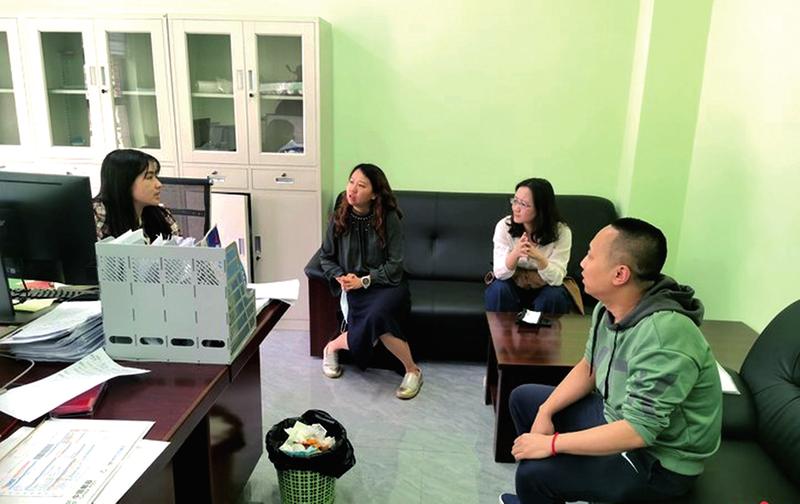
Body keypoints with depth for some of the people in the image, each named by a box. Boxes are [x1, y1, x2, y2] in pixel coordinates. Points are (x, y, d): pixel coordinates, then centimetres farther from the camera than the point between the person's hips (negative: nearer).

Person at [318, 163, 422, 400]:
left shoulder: (388, 218, -9)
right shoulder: (339, 218, 0)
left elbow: (394, 266, -9)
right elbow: (326, 258, 10)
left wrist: (364, 281, -17)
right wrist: (341, 278, -8)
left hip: (386, 284, -1)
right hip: (354, 288, 2)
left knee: (376, 315, -36)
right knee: (376, 326, -27)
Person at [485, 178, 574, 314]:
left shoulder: (561, 232, -19)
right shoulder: (504, 226, -17)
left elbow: (556, 279, -24)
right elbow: (500, 273, -21)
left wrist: (539, 258, -44)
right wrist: (515, 254, -42)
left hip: (545, 286, 0)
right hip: (513, 283, 0)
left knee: (554, 296, -31)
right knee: (499, 290, -30)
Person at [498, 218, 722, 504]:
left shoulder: (663, 338, -34)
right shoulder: (609, 308, -8)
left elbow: (636, 432, -33)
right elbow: (588, 368, 6)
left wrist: (552, 443, -26)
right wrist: (545, 412, -6)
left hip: (659, 460, -8)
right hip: (617, 416, 8)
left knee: (534, 472, -22)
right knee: (523, 398, 12)